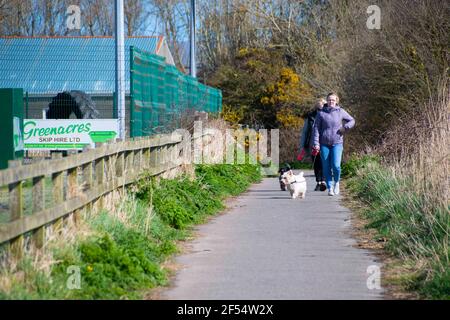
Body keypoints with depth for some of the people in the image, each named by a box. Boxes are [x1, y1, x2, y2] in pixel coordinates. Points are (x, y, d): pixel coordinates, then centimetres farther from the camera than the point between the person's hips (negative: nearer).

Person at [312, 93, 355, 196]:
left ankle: (336, 182, 13)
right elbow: (316, 129, 1)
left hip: (337, 143, -1)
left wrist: (345, 127, -4)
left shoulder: (341, 112, 3)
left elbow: (352, 120, 16)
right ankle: (330, 187, 13)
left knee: (336, 165, -13)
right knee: (326, 167, 1)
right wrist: (316, 143, -7)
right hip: (324, 144, 1)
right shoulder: (321, 113, 1)